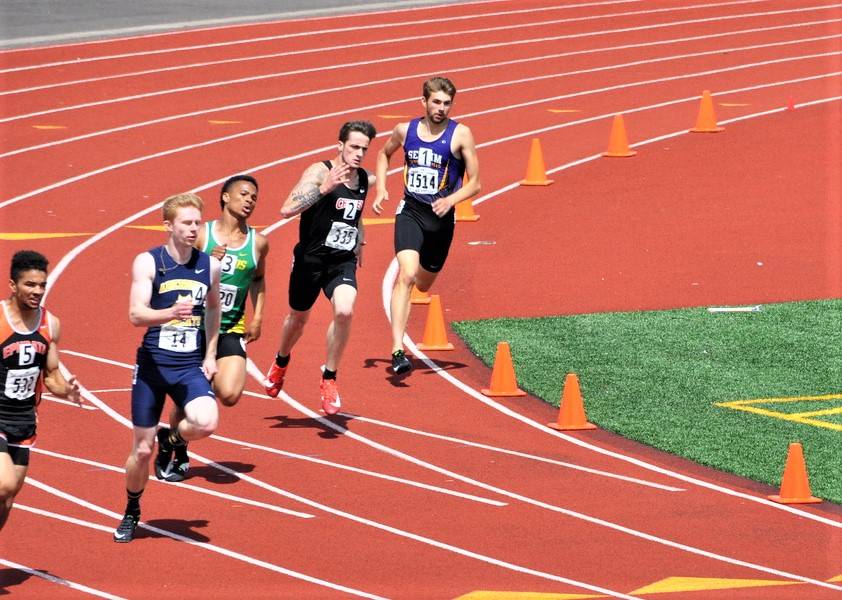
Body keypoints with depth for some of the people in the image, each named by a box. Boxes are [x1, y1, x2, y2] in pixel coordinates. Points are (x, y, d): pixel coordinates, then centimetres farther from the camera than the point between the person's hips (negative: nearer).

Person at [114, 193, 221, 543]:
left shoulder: (209, 265, 4)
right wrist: (170, 313, -36)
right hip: (153, 365, -2)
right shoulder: (148, 262, -7)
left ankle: (170, 441, 9)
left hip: (191, 366, 2)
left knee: (207, 423, -26)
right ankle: (131, 512, 28)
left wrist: (210, 355, 15)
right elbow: (136, 315, -17)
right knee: (141, 449, 3)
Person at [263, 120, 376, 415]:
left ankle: (329, 377, -7)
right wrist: (324, 188, -38)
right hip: (310, 258, -3)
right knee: (298, 318, 17)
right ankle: (281, 362, 51)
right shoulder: (319, 172, -16)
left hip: (343, 261, 3)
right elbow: (287, 209, -29)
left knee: (344, 311, -24)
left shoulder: (366, 180, 3)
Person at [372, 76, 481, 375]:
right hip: (410, 212, 0)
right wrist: (381, 188, 8)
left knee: (423, 284, 17)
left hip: (441, 217, 1)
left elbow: (475, 183, -5)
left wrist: (450, 200, -23)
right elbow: (384, 154, 23)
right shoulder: (405, 130, 0)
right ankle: (397, 351, -27)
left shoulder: (460, 135, -8)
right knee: (407, 275, -22)